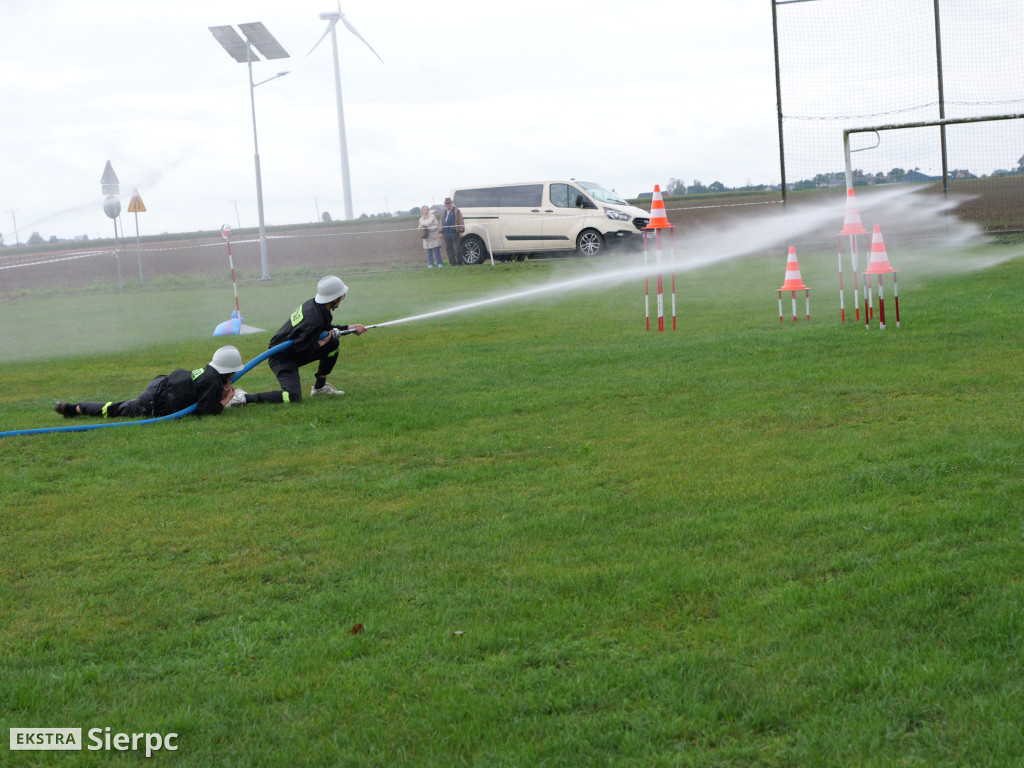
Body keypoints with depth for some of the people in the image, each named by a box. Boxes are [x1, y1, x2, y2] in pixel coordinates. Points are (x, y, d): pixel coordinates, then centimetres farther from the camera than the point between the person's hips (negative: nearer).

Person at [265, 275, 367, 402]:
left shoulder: (313, 303, -2)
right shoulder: (315, 320, -31)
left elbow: (326, 328, 19)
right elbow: (297, 349, -26)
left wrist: (350, 328, 15)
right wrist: (320, 344, -15)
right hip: (282, 359, -10)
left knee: (333, 343, 8)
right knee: (293, 398, -24)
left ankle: (320, 386, 19)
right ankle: (245, 397, -16)